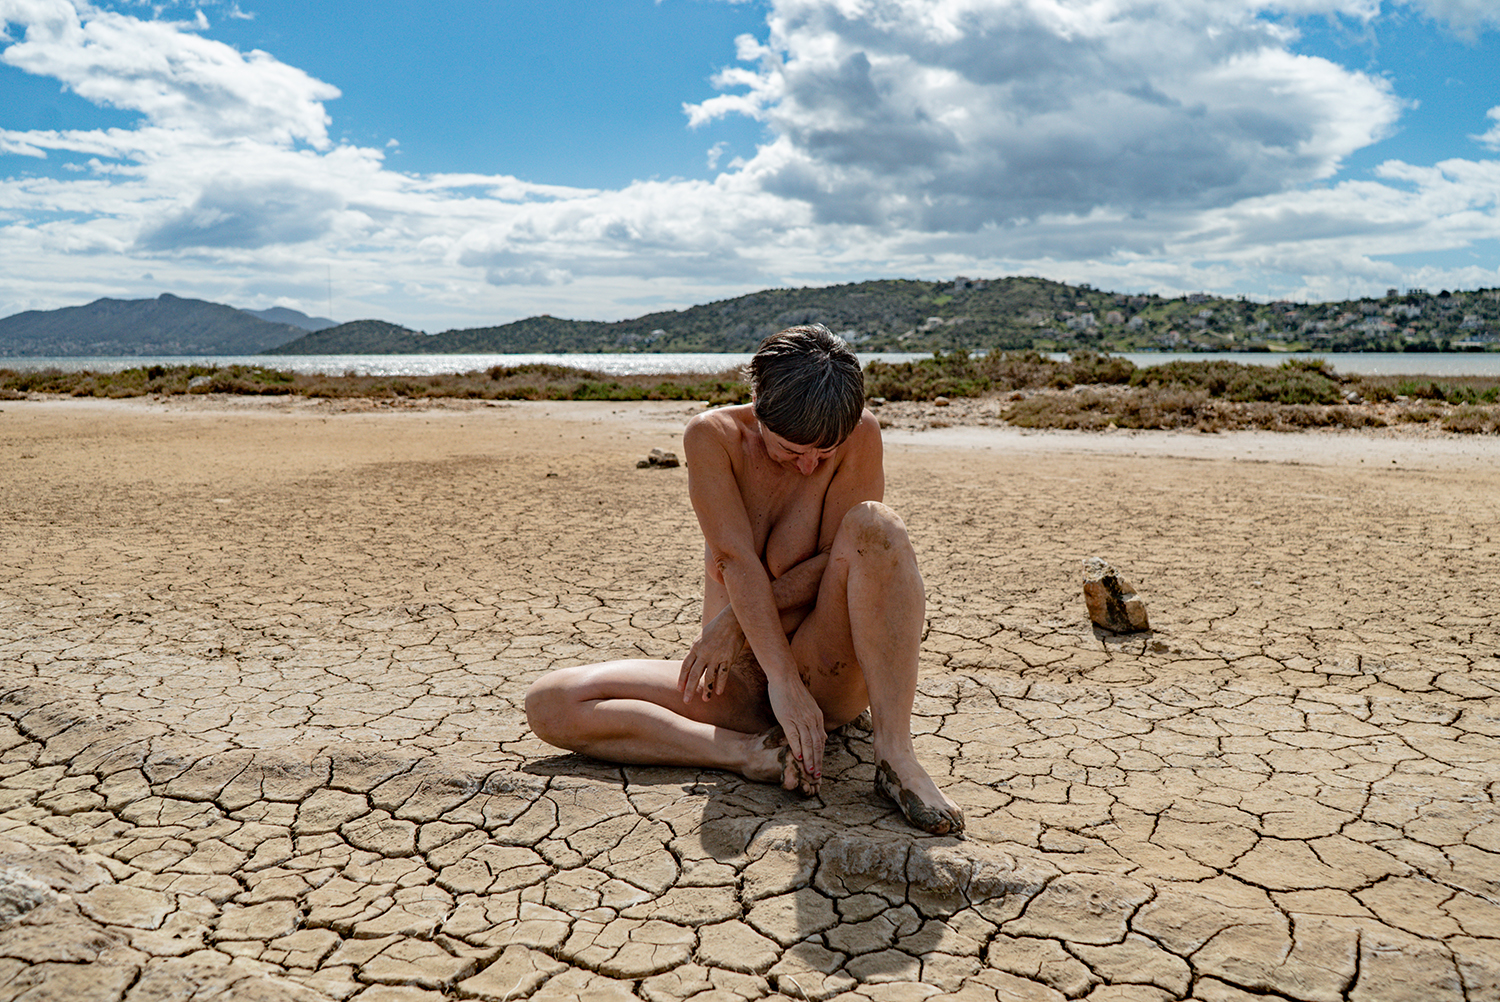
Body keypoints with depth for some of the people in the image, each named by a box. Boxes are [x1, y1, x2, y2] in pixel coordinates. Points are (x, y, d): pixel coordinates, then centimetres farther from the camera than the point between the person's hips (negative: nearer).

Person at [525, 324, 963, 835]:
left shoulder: (861, 433, -8)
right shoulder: (711, 436, -8)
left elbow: (846, 557, -12)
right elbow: (737, 559, -18)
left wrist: (738, 620, -18)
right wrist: (781, 679, -28)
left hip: (829, 678, -2)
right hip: (740, 686, 2)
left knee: (876, 524, -28)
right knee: (549, 704, -14)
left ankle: (895, 753, -30)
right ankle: (753, 753, -28)